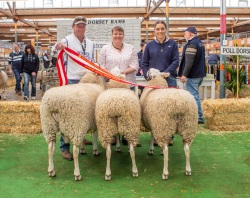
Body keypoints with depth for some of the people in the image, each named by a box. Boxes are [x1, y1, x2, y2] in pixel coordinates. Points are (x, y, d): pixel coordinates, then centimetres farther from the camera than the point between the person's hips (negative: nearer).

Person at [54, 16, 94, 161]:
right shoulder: (68, 40, -5)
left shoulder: (90, 43, 13)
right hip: (71, 81, -6)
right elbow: (58, 46, -27)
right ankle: (64, 147, -4)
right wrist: (58, 46, -50)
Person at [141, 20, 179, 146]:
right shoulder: (150, 45, 10)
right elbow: (144, 63, 9)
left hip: (169, 79, -1)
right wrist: (147, 75, -8)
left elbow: (176, 61, -1)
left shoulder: (172, 44, 6)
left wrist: (166, 72, -16)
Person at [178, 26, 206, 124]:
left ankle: (199, 117, -3)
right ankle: (198, 116, 24)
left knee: (194, 95, -6)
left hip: (193, 75, -10)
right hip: (200, 74, 10)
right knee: (195, 94, 17)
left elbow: (189, 61, -23)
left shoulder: (192, 44, -15)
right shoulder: (200, 43, 17)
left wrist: (184, 74, -21)